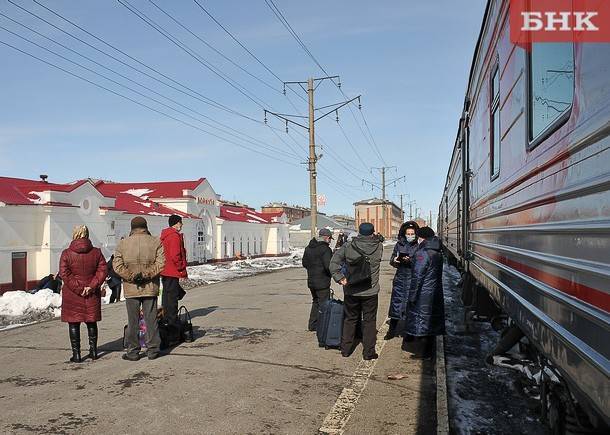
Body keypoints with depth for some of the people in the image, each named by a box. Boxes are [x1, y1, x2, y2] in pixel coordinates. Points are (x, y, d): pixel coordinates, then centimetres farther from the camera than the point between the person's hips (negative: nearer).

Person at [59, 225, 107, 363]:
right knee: (91, 322, 15)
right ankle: (93, 351, 22)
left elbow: (64, 274, -11)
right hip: (92, 295, 2)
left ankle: (76, 354, 6)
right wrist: (92, 286, -8)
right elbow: (102, 271, -6)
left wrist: (78, 289, -11)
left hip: (72, 295, -2)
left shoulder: (66, 254, -6)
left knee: (73, 324, 6)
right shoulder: (96, 252, -1)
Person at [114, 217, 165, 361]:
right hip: (150, 287, 0)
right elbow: (160, 263, -11)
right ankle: (153, 350, 13)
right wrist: (146, 275, -10)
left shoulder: (122, 244, 2)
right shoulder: (155, 242, -1)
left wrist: (132, 276, -6)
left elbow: (117, 266, -5)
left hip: (131, 288, 0)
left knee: (132, 321, 8)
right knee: (151, 319, 8)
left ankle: (133, 351, 15)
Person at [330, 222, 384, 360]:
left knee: (350, 319, 16)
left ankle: (346, 349, 24)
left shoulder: (348, 246, -7)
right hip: (370, 292, -2)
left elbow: (334, 262, -11)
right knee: (369, 321, 9)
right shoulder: (378, 247, -10)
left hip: (351, 291, 2)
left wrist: (339, 277, -9)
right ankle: (368, 352, 13)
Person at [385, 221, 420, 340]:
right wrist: (394, 261, -11)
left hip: (412, 280, -3)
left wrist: (410, 261, -24)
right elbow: (392, 261, 10)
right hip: (400, 278, 3)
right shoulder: (399, 245, 7)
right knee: (396, 302, 6)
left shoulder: (418, 246, -4)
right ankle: (392, 331, 18)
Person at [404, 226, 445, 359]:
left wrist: (412, 296, -14)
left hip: (423, 295, -8)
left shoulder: (422, 253, -18)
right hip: (435, 294, 9)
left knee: (420, 321, 2)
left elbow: (417, 277, -19)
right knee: (431, 321, 15)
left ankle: (421, 352, 9)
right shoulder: (438, 253, 9)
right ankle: (428, 350, 26)